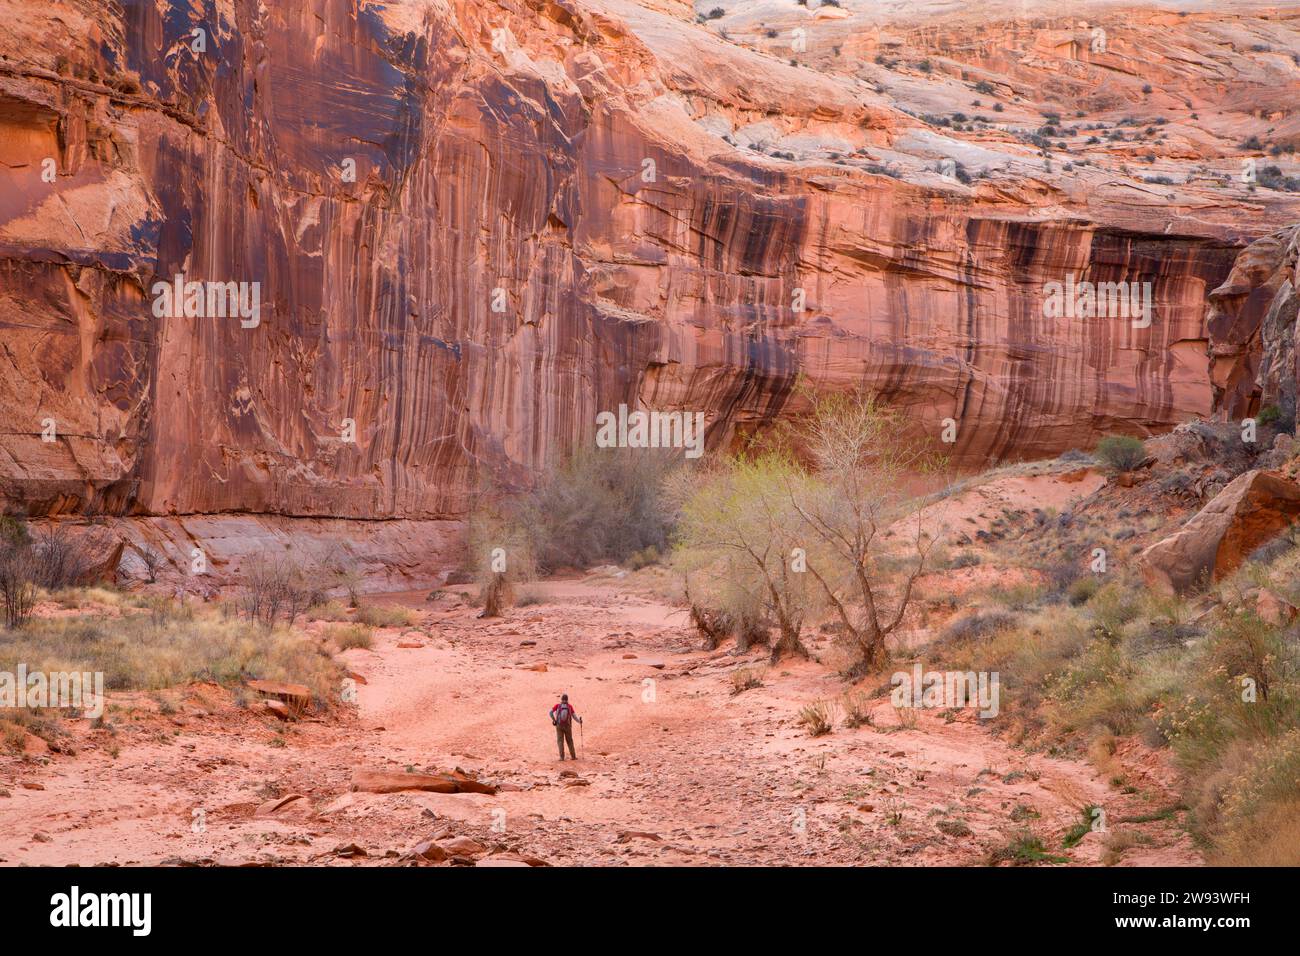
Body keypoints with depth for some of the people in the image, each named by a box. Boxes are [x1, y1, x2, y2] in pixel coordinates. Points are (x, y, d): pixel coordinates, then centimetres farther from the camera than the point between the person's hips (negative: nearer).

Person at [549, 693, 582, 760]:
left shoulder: (558, 706, -5)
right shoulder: (570, 706, -6)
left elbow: (551, 712, -13)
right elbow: (574, 716, -9)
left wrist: (553, 720, -1)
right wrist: (579, 721, 6)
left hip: (559, 725, -1)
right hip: (568, 726, 1)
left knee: (560, 741, 4)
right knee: (570, 741, 13)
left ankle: (562, 756, -5)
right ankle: (573, 756, 15)